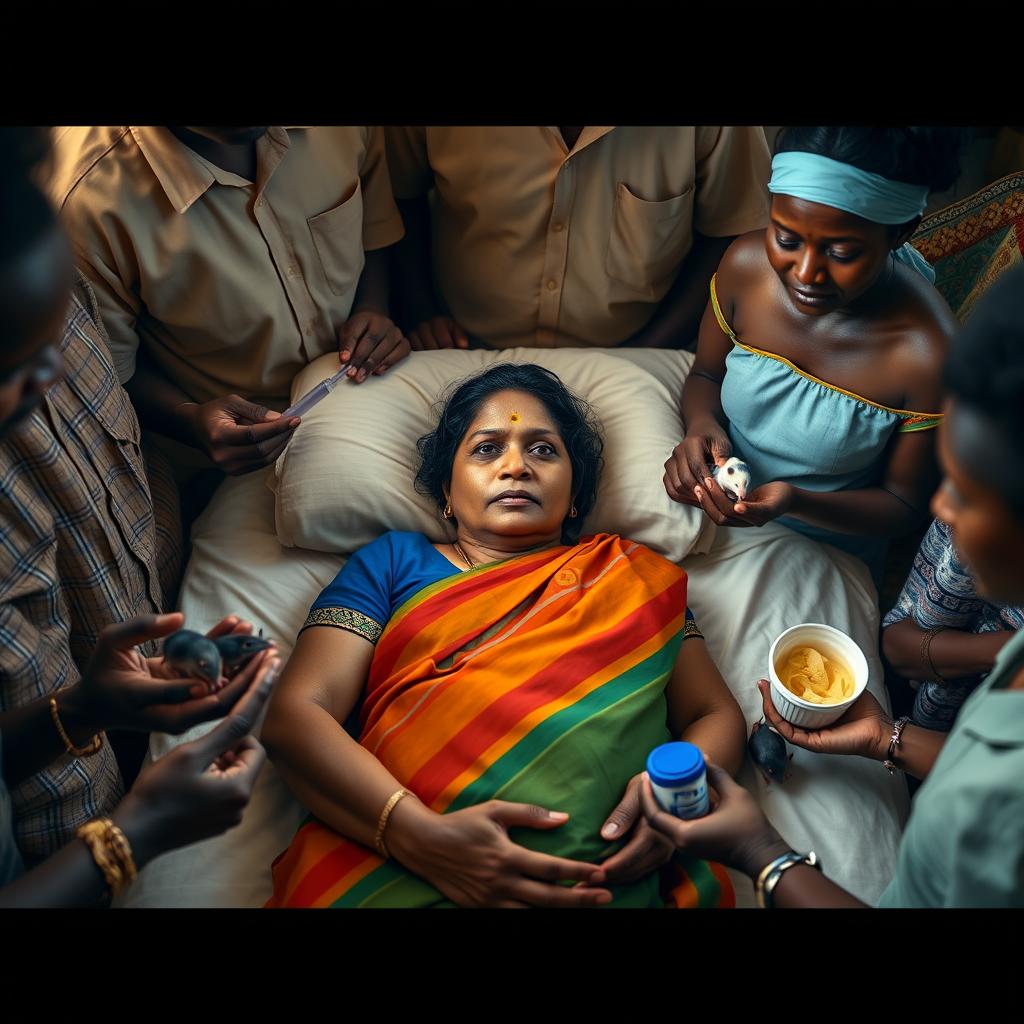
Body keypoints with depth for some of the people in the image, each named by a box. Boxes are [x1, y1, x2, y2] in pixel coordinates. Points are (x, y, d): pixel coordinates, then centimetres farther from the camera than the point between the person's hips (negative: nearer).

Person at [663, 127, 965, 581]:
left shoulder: (929, 353, -28)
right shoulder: (746, 263, -17)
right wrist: (701, 424, -22)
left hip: (823, 560, -2)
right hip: (712, 510, 2)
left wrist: (795, 503, -33)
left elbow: (904, 504, -14)